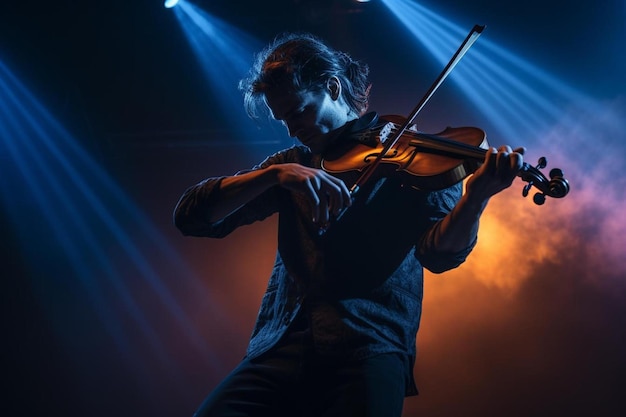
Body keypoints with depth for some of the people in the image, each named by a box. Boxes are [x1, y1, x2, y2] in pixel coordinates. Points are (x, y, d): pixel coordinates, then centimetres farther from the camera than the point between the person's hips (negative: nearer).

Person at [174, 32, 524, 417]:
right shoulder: (293, 164, 17)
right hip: (281, 345, 3)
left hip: (370, 346, -2)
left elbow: (440, 253, -8)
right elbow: (190, 217, 6)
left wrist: (476, 199, -29)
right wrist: (273, 173, -10)